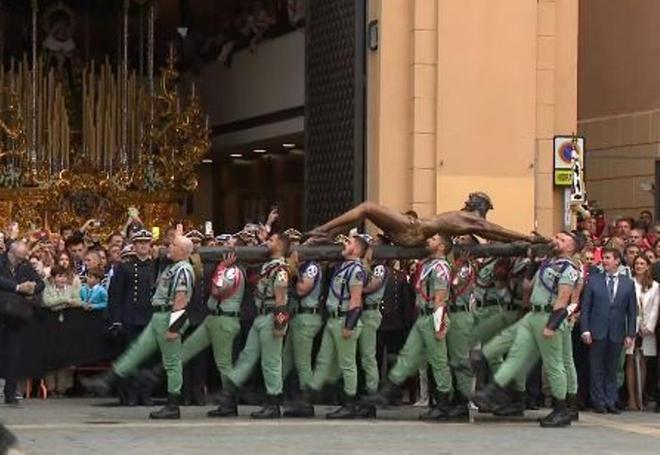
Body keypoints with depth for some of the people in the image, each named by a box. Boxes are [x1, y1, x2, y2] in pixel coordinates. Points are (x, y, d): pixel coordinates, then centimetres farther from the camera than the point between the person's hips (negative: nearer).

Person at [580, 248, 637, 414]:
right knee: (597, 369, 3)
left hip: (617, 333, 1)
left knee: (612, 369, 7)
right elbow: (585, 307, 2)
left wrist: (630, 334, 0)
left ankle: (610, 402, 13)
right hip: (597, 332, -1)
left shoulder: (628, 283, 6)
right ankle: (598, 402, 9)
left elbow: (632, 311, 6)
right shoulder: (593, 280, 4)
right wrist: (585, 330, -7)